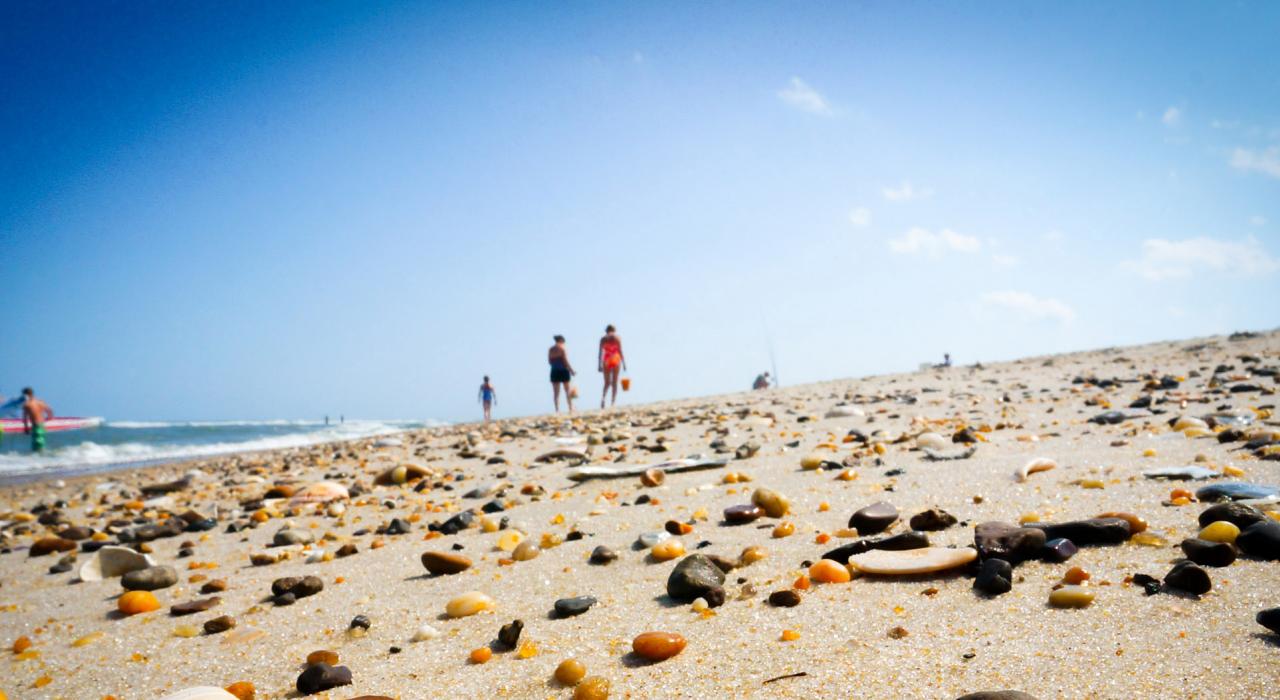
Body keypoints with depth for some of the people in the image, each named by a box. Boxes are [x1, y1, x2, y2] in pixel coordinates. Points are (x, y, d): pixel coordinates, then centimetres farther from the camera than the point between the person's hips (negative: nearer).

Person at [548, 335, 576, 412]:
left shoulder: (550, 350, 5)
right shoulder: (562, 349, -11)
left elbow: (549, 362, 9)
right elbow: (566, 362, -13)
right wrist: (572, 370, -4)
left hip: (554, 372, 4)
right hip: (563, 371, -4)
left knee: (556, 393, 6)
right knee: (568, 391, 6)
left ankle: (557, 410, 1)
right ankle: (571, 409, 8)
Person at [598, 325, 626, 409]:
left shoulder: (603, 339, 5)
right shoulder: (617, 338, 0)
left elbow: (600, 353, 1)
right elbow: (620, 351, -4)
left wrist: (599, 365, 4)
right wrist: (624, 363, 1)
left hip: (606, 361, 1)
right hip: (616, 360, -1)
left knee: (607, 383, 10)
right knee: (614, 383, 4)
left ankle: (603, 398, -15)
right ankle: (613, 402, -2)